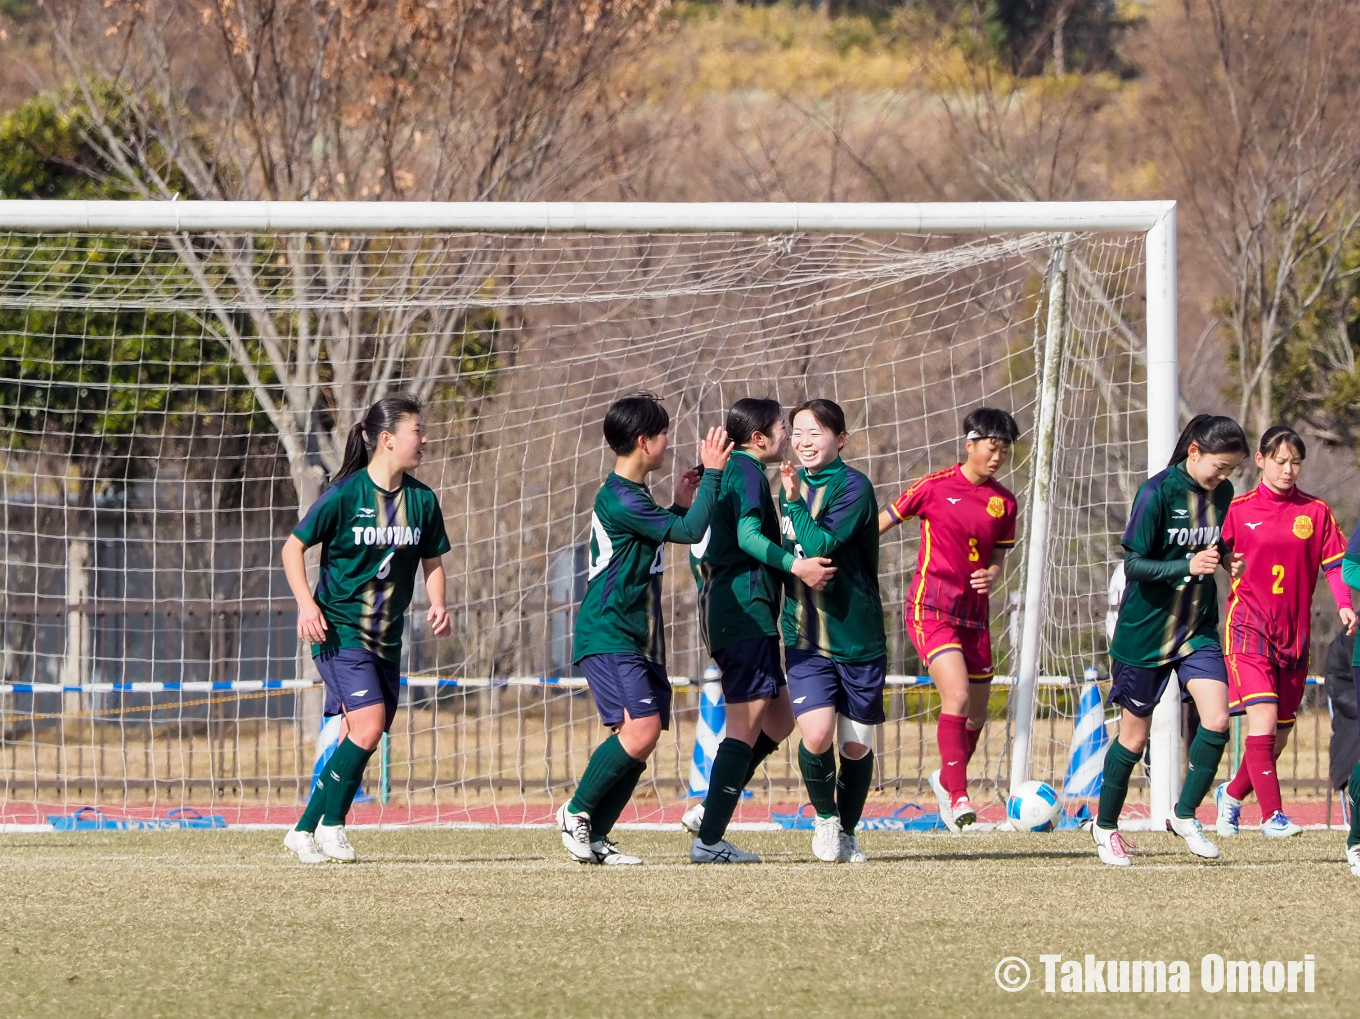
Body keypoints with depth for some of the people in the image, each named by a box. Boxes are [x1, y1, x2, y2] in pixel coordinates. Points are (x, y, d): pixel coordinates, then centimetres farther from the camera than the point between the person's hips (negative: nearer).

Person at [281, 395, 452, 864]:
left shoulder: (421, 500, 4)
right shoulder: (346, 494, -11)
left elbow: (432, 559, 18)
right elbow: (294, 547, -4)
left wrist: (437, 603, -1)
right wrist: (306, 603, -17)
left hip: (386, 636, 6)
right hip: (340, 629, -6)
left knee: (363, 739, 3)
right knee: (368, 725, -21)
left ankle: (305, 830, 15)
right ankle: (331, 822, -5)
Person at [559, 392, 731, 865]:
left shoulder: (632, 495, 17)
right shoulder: (620, 499, -16)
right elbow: (689, 533, -16)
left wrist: (681, 505, 21)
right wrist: (712, 475, -8)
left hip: (638, 639, 10)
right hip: (608, 637, -10)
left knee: (643, 738, 3)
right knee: (641, 728, -22)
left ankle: (595, 837, 7)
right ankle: (576, 812, -6)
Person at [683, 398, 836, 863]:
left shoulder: (731, 471, 21)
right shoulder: (747, 471, -8)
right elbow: (748, 534, -22)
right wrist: (794, 566, -33)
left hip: (726, 612, 11)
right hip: (745, 612, -11)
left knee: (778, 720, 14)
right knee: (746, 726, -11)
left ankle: (708, 812, 12)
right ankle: (709, 839, -13)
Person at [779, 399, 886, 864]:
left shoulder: (852, 487, -11)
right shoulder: (794, 486, 10)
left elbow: (818, 546, -22)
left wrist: (794, 502, -15)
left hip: (856, 635, -3)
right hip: (804, 638, 3)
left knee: (856, 745, 6)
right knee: (817, 734, -16)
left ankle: (847, 831, 28)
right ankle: (825, 818, 9)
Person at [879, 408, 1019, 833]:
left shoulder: (1003, 502, 8)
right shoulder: (935, 486, -5)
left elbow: (998, 558, 14)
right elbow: (883, 522, 4)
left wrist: (991, 576, -8)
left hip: (974, 614, 5)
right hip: (931, 607, -5)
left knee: (976, 716, 10)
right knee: (958, 695, -24)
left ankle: (946, 778, 38)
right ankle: (958, 797, -24)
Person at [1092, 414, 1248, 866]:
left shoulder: (1222, 494, 2)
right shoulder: (1157, 493, -16)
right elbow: (1134, 564, -17)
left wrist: (1224, 558, -4)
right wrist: (1187, 565, -30)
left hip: (1198, 628, 5)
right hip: (1145, 632, -5)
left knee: (1216, 719, -14)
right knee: (1135, 735, 5)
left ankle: (1185, 815, 4)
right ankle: (1105, 826, 24)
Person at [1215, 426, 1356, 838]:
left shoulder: (1316, 512, 6)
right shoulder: (1238, 509, 1)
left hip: (1295, 631, 4)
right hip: (1249, 625, -4)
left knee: (1280, 734, 10)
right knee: (1262, 717, -19)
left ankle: (1233, 794, 35)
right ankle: (1271, 815, -20)